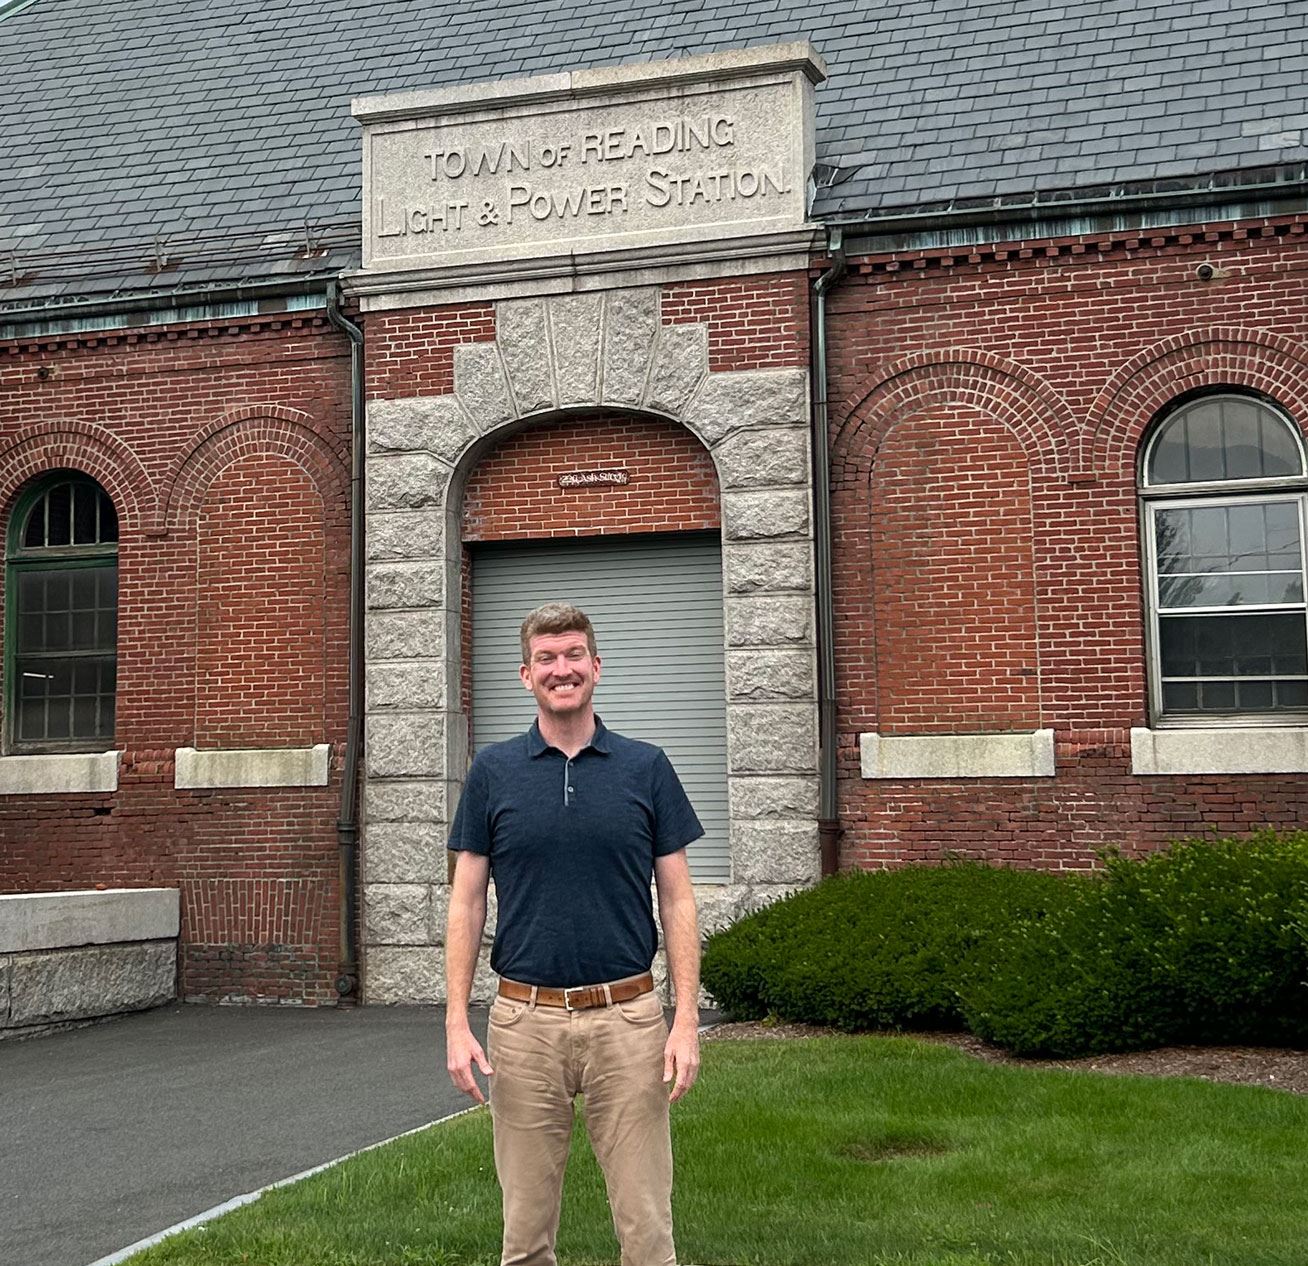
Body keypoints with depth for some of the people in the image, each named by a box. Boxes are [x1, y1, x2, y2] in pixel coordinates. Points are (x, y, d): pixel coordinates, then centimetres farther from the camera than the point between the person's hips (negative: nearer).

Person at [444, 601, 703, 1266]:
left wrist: (686, 1019, -5)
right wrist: (456, 1023, -4)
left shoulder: (646, 767, 4)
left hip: (627, 1017, 0)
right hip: (525, 1019, 1)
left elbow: (676, 899, 4)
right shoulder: (493, 771, 4)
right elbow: (466, 901, 5)